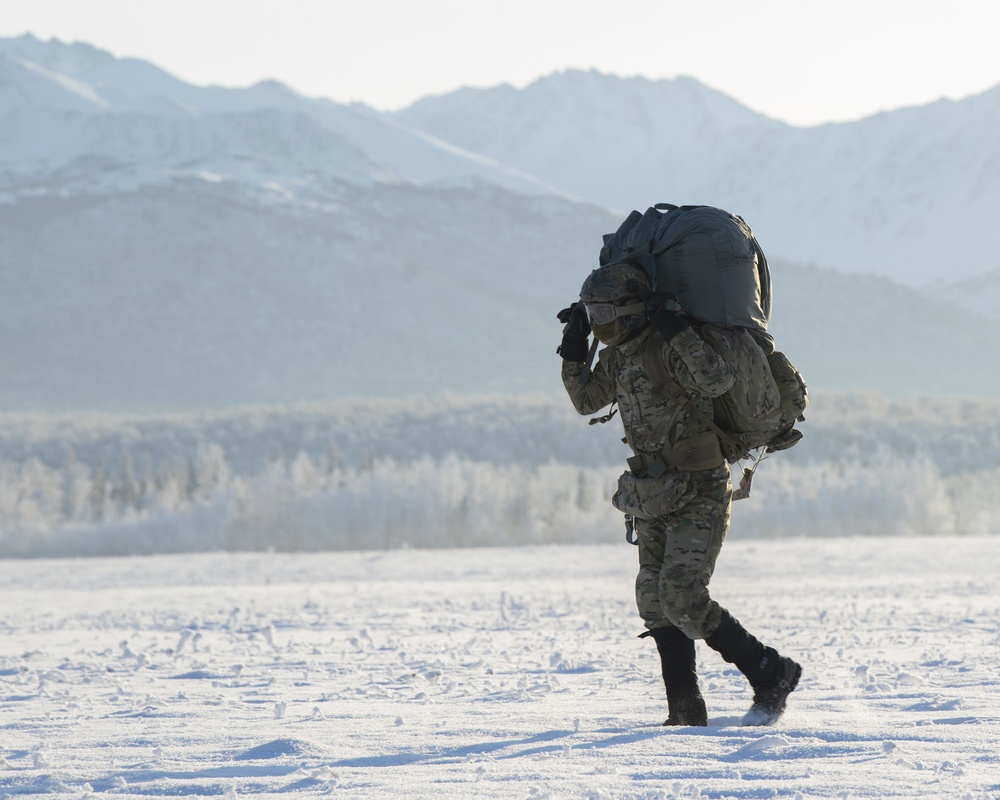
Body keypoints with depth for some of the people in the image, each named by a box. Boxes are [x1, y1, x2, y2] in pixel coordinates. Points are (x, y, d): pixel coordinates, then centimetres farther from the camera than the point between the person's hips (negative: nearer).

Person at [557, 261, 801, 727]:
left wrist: (672, 325, -37)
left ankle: (772, 674, -4)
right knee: (657, 604, 5)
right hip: (655, 498, 9)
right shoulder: (619, 355, 6)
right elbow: (586, 400, 19)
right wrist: (574, 347, 7)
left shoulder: (669, 349, -20)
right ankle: (685, 713, 11)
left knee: (683, 600, -17)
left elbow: (718, 381, -36)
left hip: (699, 494, -9)